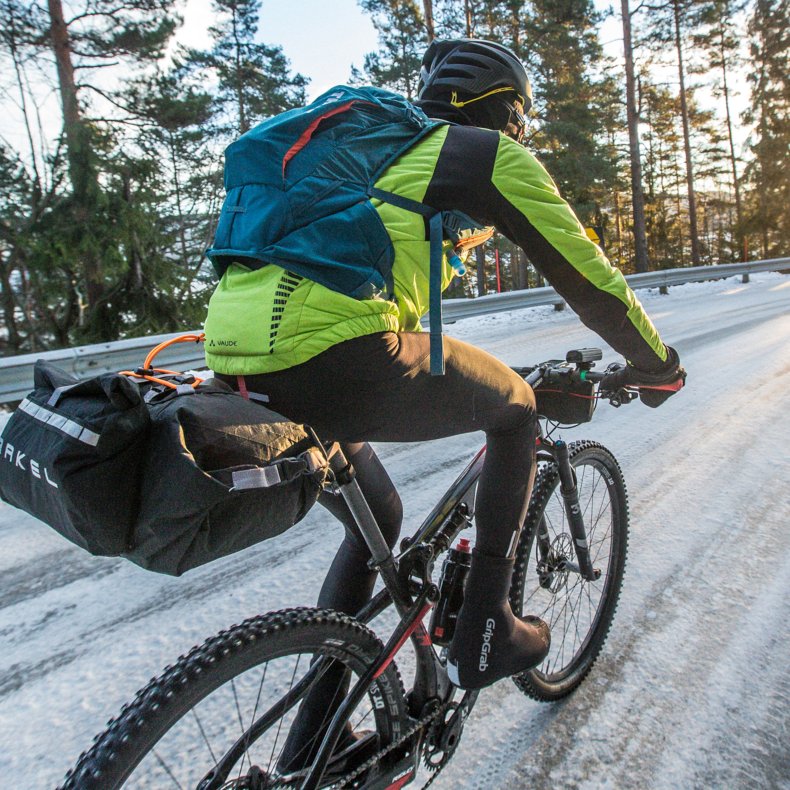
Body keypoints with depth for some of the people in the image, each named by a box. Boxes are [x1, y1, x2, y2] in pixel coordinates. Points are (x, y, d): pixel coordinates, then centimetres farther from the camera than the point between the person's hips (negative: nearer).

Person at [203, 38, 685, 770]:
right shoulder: (492, 154, 11)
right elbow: (587, 278, 12)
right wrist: (657, 363, 29)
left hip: (236, 366, 8)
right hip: (335, 359, -8)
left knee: (375, 521, 27)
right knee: (514, 407, 17)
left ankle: (310, 745, 38)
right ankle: (484, 633, 22)